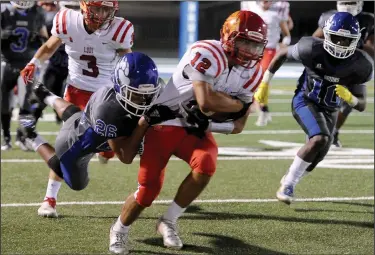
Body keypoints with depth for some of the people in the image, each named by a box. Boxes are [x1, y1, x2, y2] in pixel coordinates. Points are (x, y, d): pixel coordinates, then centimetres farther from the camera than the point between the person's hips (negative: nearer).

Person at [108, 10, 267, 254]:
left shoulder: (252, 73, -3)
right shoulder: (207, 54, -27)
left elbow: (238, 125, 2)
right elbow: (207, 102, -37)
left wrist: (207, 124, -16)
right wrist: (240, 104, -19)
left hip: (195, 128, 6)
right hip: (164, 124, -5)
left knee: (206, 165, -26)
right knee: (148, 190, -9)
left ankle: (169, 222, -5)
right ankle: (119, 230, 23)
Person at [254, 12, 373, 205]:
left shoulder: (359, 65, -17)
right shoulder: (313, 50, -25)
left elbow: (361, 105, -9)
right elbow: (282, 54, -5)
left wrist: (349, 97, -32)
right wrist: (264, 84, -5)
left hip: (329, 110, 4)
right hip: (305, 101, -4)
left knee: (314, 159, 10)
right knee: (320, 139, -29)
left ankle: (289, 179, 43)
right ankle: (288, 184, -15)